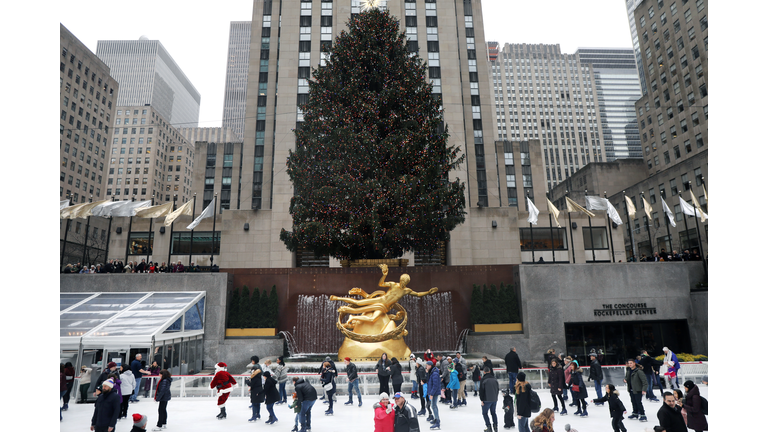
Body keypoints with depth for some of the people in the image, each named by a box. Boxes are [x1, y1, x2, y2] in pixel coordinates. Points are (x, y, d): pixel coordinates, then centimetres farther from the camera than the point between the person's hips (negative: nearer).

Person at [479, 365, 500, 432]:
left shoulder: (483, 380, -12)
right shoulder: (494, 379, 5)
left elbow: (481, 391, -13)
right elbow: (497, 389, 13)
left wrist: (482, 400, -6)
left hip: (487, 400, -6)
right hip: (494, 399, 6)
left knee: (485, 413, 6)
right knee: (493, 413, 18)